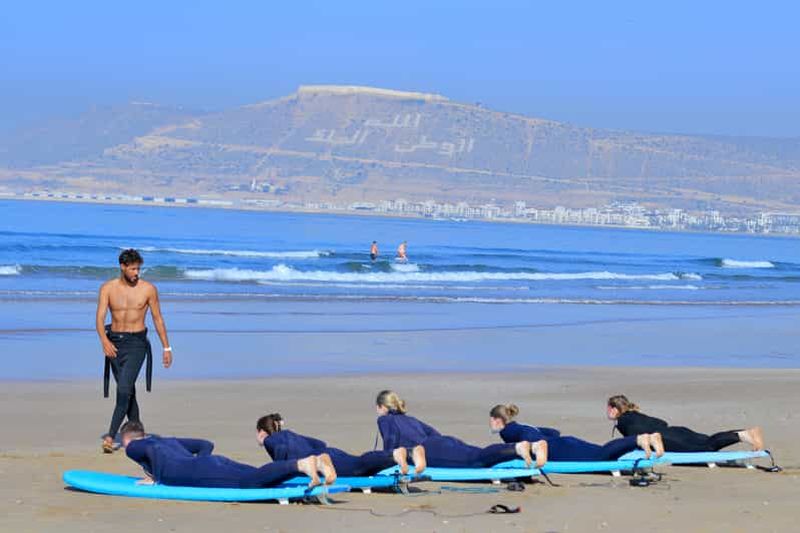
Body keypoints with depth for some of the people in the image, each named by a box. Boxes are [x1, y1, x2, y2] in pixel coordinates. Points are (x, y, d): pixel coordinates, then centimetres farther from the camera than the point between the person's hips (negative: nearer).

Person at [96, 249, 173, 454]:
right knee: (128, 390, 12)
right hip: (114, 342, 3)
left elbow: (158, 318, 6)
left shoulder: (148, 289, -1)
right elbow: (100, 317, -9)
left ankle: (111, 435, -21)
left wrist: (166, 347, 6)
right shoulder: (108, 288, 1)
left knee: (124, 389, -17)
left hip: (136, 343, -3)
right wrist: (104, 341, -26)